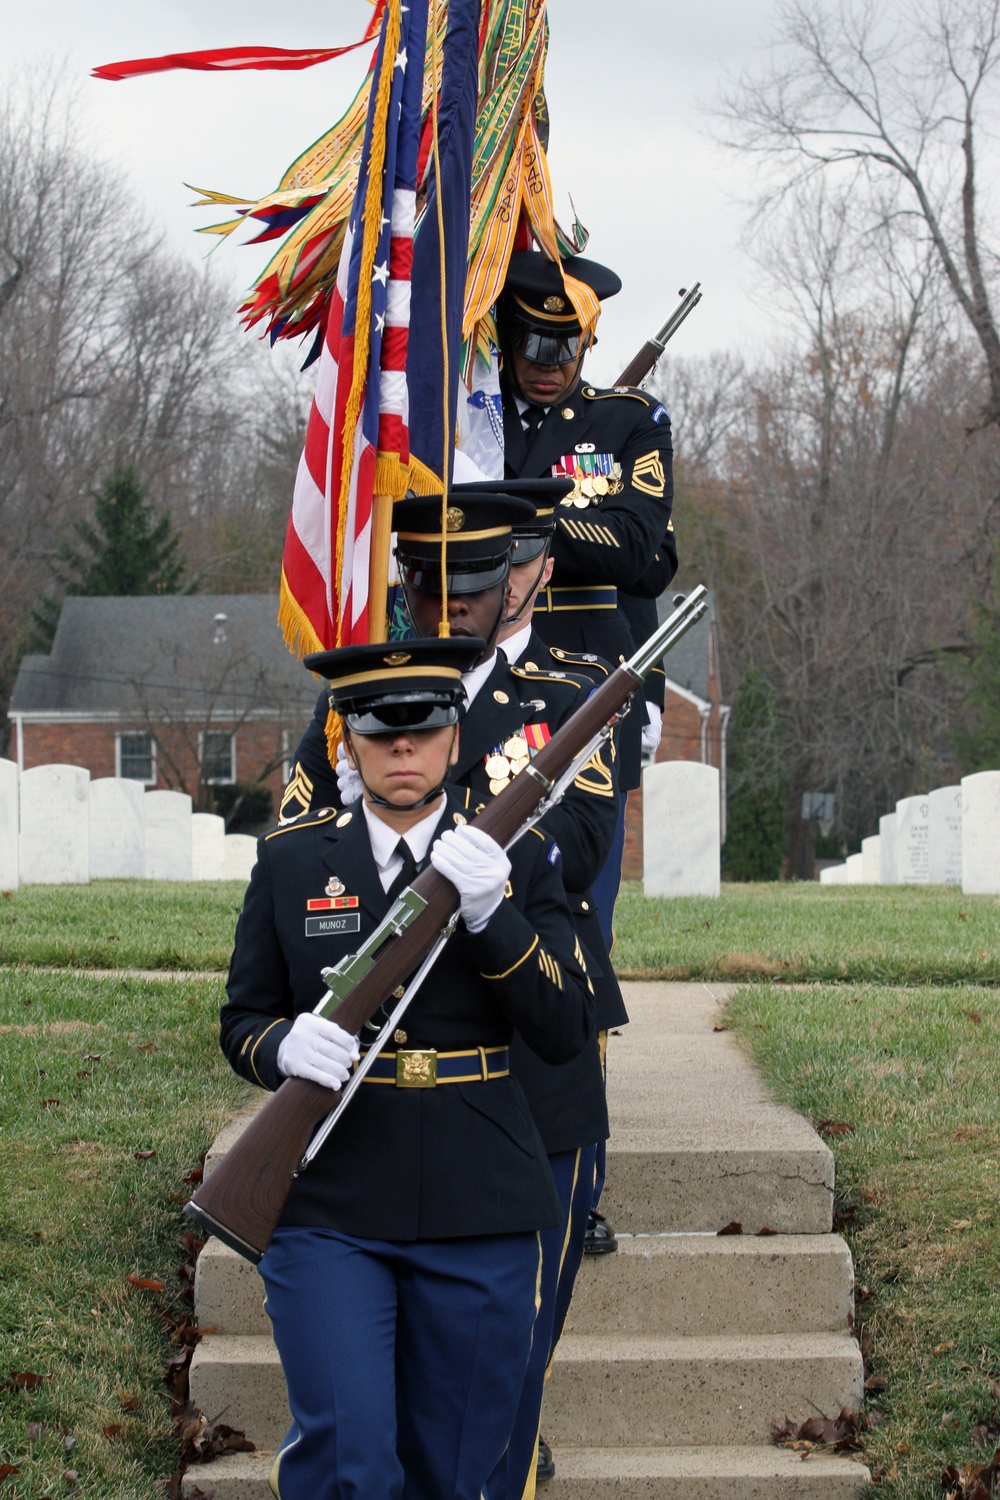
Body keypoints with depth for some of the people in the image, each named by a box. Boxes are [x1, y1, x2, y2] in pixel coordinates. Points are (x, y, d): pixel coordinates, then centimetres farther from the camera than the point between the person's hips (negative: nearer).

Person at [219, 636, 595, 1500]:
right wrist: (284, 1046, -14)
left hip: (478, 1221, 1)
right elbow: (242, 1022, 10)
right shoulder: (290, 860, 6)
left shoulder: (519, 857, 4)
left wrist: (491, 914, -19)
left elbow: (567, 1035, -4)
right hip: (329, 1211, -1)